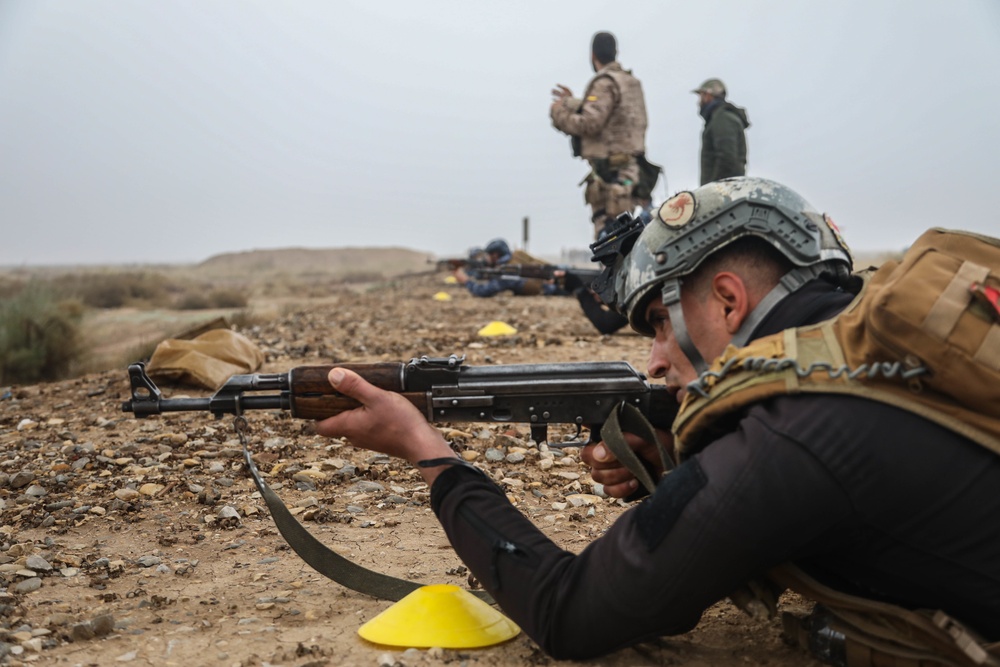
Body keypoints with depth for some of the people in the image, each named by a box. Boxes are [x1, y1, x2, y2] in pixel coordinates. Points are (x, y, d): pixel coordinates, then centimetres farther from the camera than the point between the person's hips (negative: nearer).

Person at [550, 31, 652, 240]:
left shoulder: (605, 83, -11)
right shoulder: (630, 82, 19)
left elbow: (590, 124, -20)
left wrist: (559, 112, -3)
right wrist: (572, 104, 31)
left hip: (612, 174, -10)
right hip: (629, 167, 10)